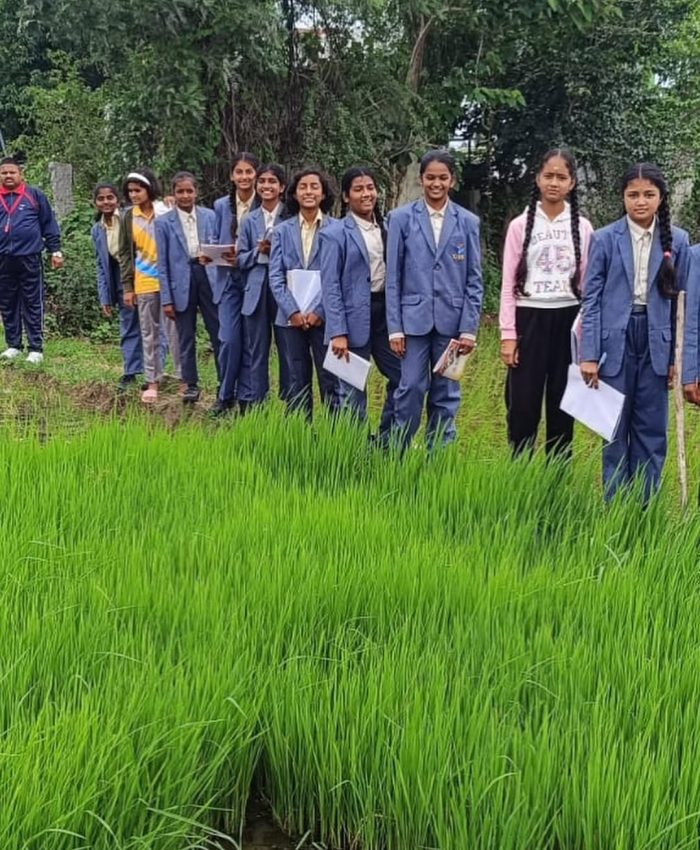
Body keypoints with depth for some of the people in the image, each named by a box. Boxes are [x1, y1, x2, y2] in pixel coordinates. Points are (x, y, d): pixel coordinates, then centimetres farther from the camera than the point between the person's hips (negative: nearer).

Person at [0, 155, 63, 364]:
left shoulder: (35, 195, 1)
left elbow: (49, 224, 4)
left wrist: (55, 250, 2)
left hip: (29, 258, -3)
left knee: (33, 304, 1)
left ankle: (36, 348, 4)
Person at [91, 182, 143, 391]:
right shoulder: (97, 230, 9)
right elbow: (101, 266, 12)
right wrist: (105, 297, 8)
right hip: (121, 283, 5)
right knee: (128, 329, 7)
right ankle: (131, 373, 12)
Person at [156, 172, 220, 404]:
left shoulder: (210, 216, 5)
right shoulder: (163, 222, 0)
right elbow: (162, 263, 0)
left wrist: (212, 255, -7)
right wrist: (166, 299, -3)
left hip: (209, 278, 1)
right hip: (182, 282, -1)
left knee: (219, 333, 0)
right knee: (186, 338, 7)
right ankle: (191, 385, 18)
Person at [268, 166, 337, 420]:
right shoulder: (282, 231, 10)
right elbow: (275, 277, 5)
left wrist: (319, 311, -12)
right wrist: (292, 311, -8)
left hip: (324, 317, -3)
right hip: (291, 318, 3)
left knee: (331, 380, -2)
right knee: (296, 383, 7)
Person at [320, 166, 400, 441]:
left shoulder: (387, 229, 9)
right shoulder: (334, 234, -6)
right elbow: (330, 287, -10)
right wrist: (338, 332, -16)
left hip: (386, 313, 5)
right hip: (354, 317, -5)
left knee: (402, 378, 8)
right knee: (352, 392, 2)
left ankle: (387, 442, 24)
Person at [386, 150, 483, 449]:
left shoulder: (468, 222, 6)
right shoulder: (401, 218, 2)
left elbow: (474, 281, 6)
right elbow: (393, 277, 2)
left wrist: (469, 328, -2)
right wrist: (394, 327, -3)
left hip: (451, 320, 2)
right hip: (414, 319, -1)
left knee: (446, 395, 7)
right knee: (411, 388, -5)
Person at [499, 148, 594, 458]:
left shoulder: (583, 228, 5)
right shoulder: (521, 225, 1)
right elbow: (509, 284, 1)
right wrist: (508, 335, -5)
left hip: (568, 322, 1)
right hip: (530, 320, -1)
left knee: (562, 403, 7)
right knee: (523, 403, -1)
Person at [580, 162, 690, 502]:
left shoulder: (677, 240, 2)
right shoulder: (605, 239, -3)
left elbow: (681, 300, 5)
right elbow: (591, 298, -2)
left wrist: (678, 357, 2)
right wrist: (589, 355, -7)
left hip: (656, 342, 2)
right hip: (616, 340, -1)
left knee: (652, 429, 7)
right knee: (615, 427, 6)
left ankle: (645, 506, 18)